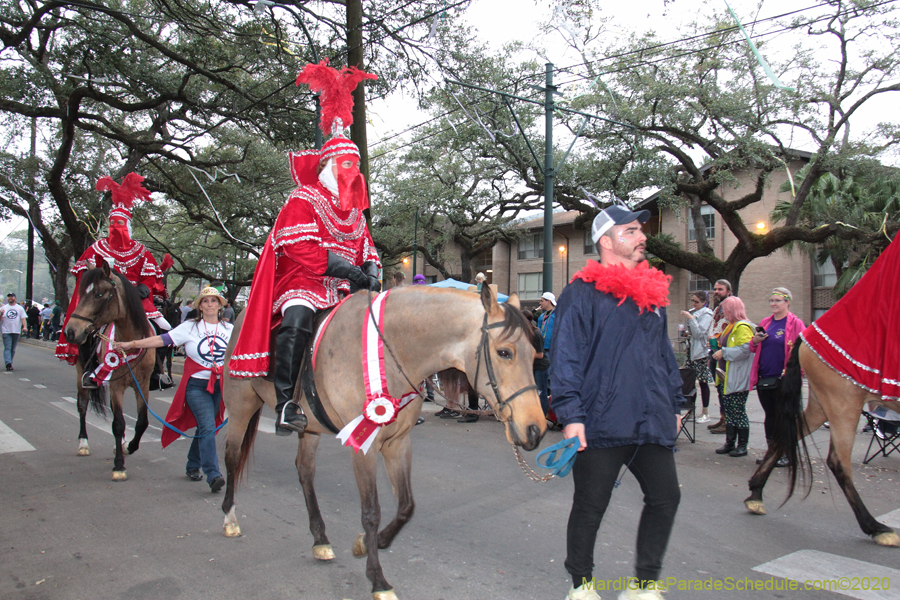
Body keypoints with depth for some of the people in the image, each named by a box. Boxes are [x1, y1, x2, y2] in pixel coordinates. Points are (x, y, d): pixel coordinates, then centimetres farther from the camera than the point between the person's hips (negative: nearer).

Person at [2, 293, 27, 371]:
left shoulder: (20, 308, 9)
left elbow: (23, 318, 3)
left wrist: (25, 326, -12)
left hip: (16, 331, 1)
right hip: (6, 331, -1)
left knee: (13, 349, 7)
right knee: (7, 348, -11)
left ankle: (9, 363, 16)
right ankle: (8, 363, -21)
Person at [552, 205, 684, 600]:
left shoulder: (653, 292, 15)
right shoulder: (582, 293, -7)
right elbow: (566, 357, -12)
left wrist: (674, 404, 21)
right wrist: (571, 415, -19)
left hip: (652, 421, 7)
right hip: (602, 424, -6)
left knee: (665, 498, 10)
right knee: (589, 508, 6)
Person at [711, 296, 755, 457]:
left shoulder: (743, 327, -15)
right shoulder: (730, 326, 17)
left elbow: (744, 350, -27)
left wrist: (723, 353, -21)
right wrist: (716, 345, 17)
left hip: (737, 379, -10)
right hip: (726, 377, 10)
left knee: (738, 412, -2)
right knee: (729, 411, 13)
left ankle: (742, 446, 8)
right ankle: (730, 443, 20)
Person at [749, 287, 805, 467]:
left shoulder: (796, 323, -5)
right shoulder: (765, 323, 13)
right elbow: (753, 349, 20)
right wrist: (755, 341, -2)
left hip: (783, 379, -6)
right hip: (764, 378, 6)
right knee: (770, 416, 12)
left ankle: (786, 454, 13)